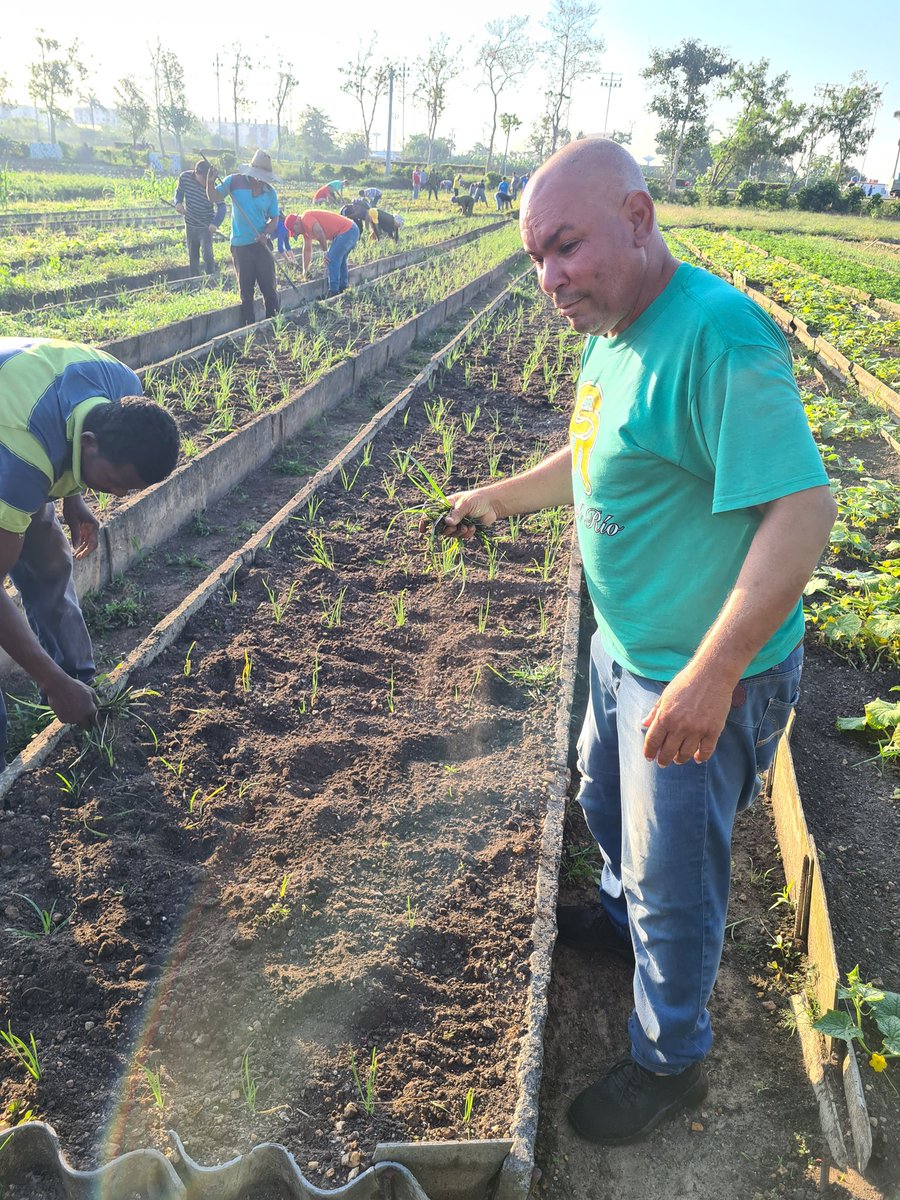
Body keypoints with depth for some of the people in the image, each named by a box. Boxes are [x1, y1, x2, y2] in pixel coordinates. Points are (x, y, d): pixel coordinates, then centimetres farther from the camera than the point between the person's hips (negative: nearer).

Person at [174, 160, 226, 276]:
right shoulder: (184, 177, -11)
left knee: (207, 255, -12)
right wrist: (178, 202, -16)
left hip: (206, 226, -4)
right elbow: (179, 191, 7)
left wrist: (215, 223, -44)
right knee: (192, 256, 13)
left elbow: (221, 207, -26)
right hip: (190, 224, 4)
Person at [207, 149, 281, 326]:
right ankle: (250, 327, 14)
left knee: (269, 289, 1)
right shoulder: (234, 181, -3)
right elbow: (214, 197, 1)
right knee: (246, 292, 6)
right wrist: (210, 182, -20)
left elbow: (274, 219, 7)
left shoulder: (270, 192, 2)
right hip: (240, 246, -1)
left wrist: (265, 233, -13)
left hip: (262, 245, 1)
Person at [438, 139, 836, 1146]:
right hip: (625, 648, 9)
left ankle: (671, 1061, 36)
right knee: (607, 803, 30)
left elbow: (803, 508, -32)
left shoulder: (717, 337, -28)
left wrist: (709, 677, -33)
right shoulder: (613, 334, 4)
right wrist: (501, 498, 21)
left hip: (705, 679, -9)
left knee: (675, 874, 10)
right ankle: (625, 920, 61)